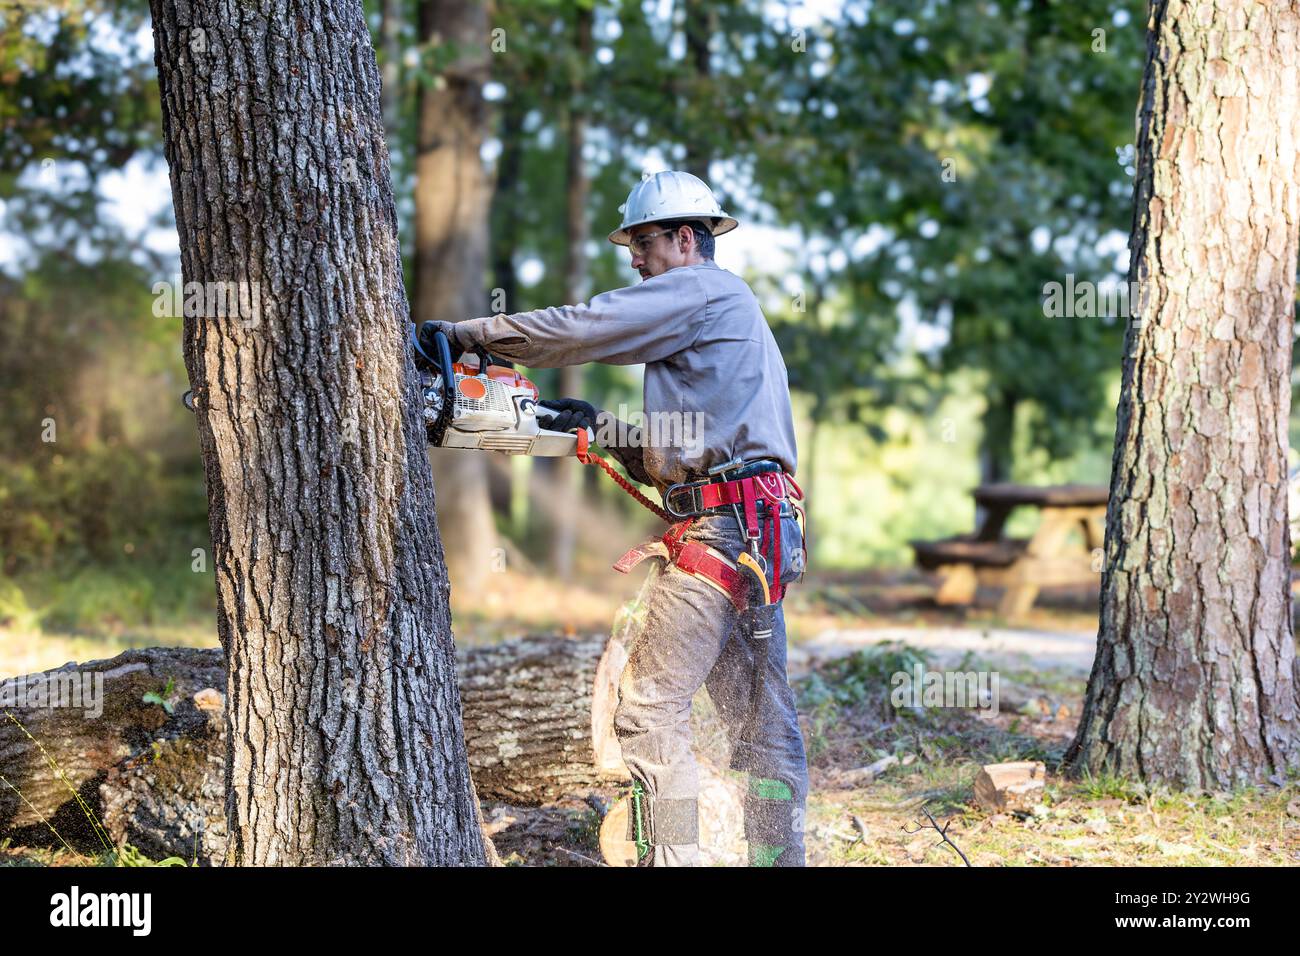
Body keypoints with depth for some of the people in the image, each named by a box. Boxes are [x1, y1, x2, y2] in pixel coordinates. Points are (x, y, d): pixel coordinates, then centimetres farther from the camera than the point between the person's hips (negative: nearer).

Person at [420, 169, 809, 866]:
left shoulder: (699, 289, -2)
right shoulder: (731, 313, 28)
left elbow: (579, 329, -12)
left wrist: (468, 333, -5)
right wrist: (602, 431, 14)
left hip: (724, 523, -10)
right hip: (762, 531, 10)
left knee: (650, 706, -9)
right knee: (761, 718, 9)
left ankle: (670, 858, -11)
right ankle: (779, 856, 11)